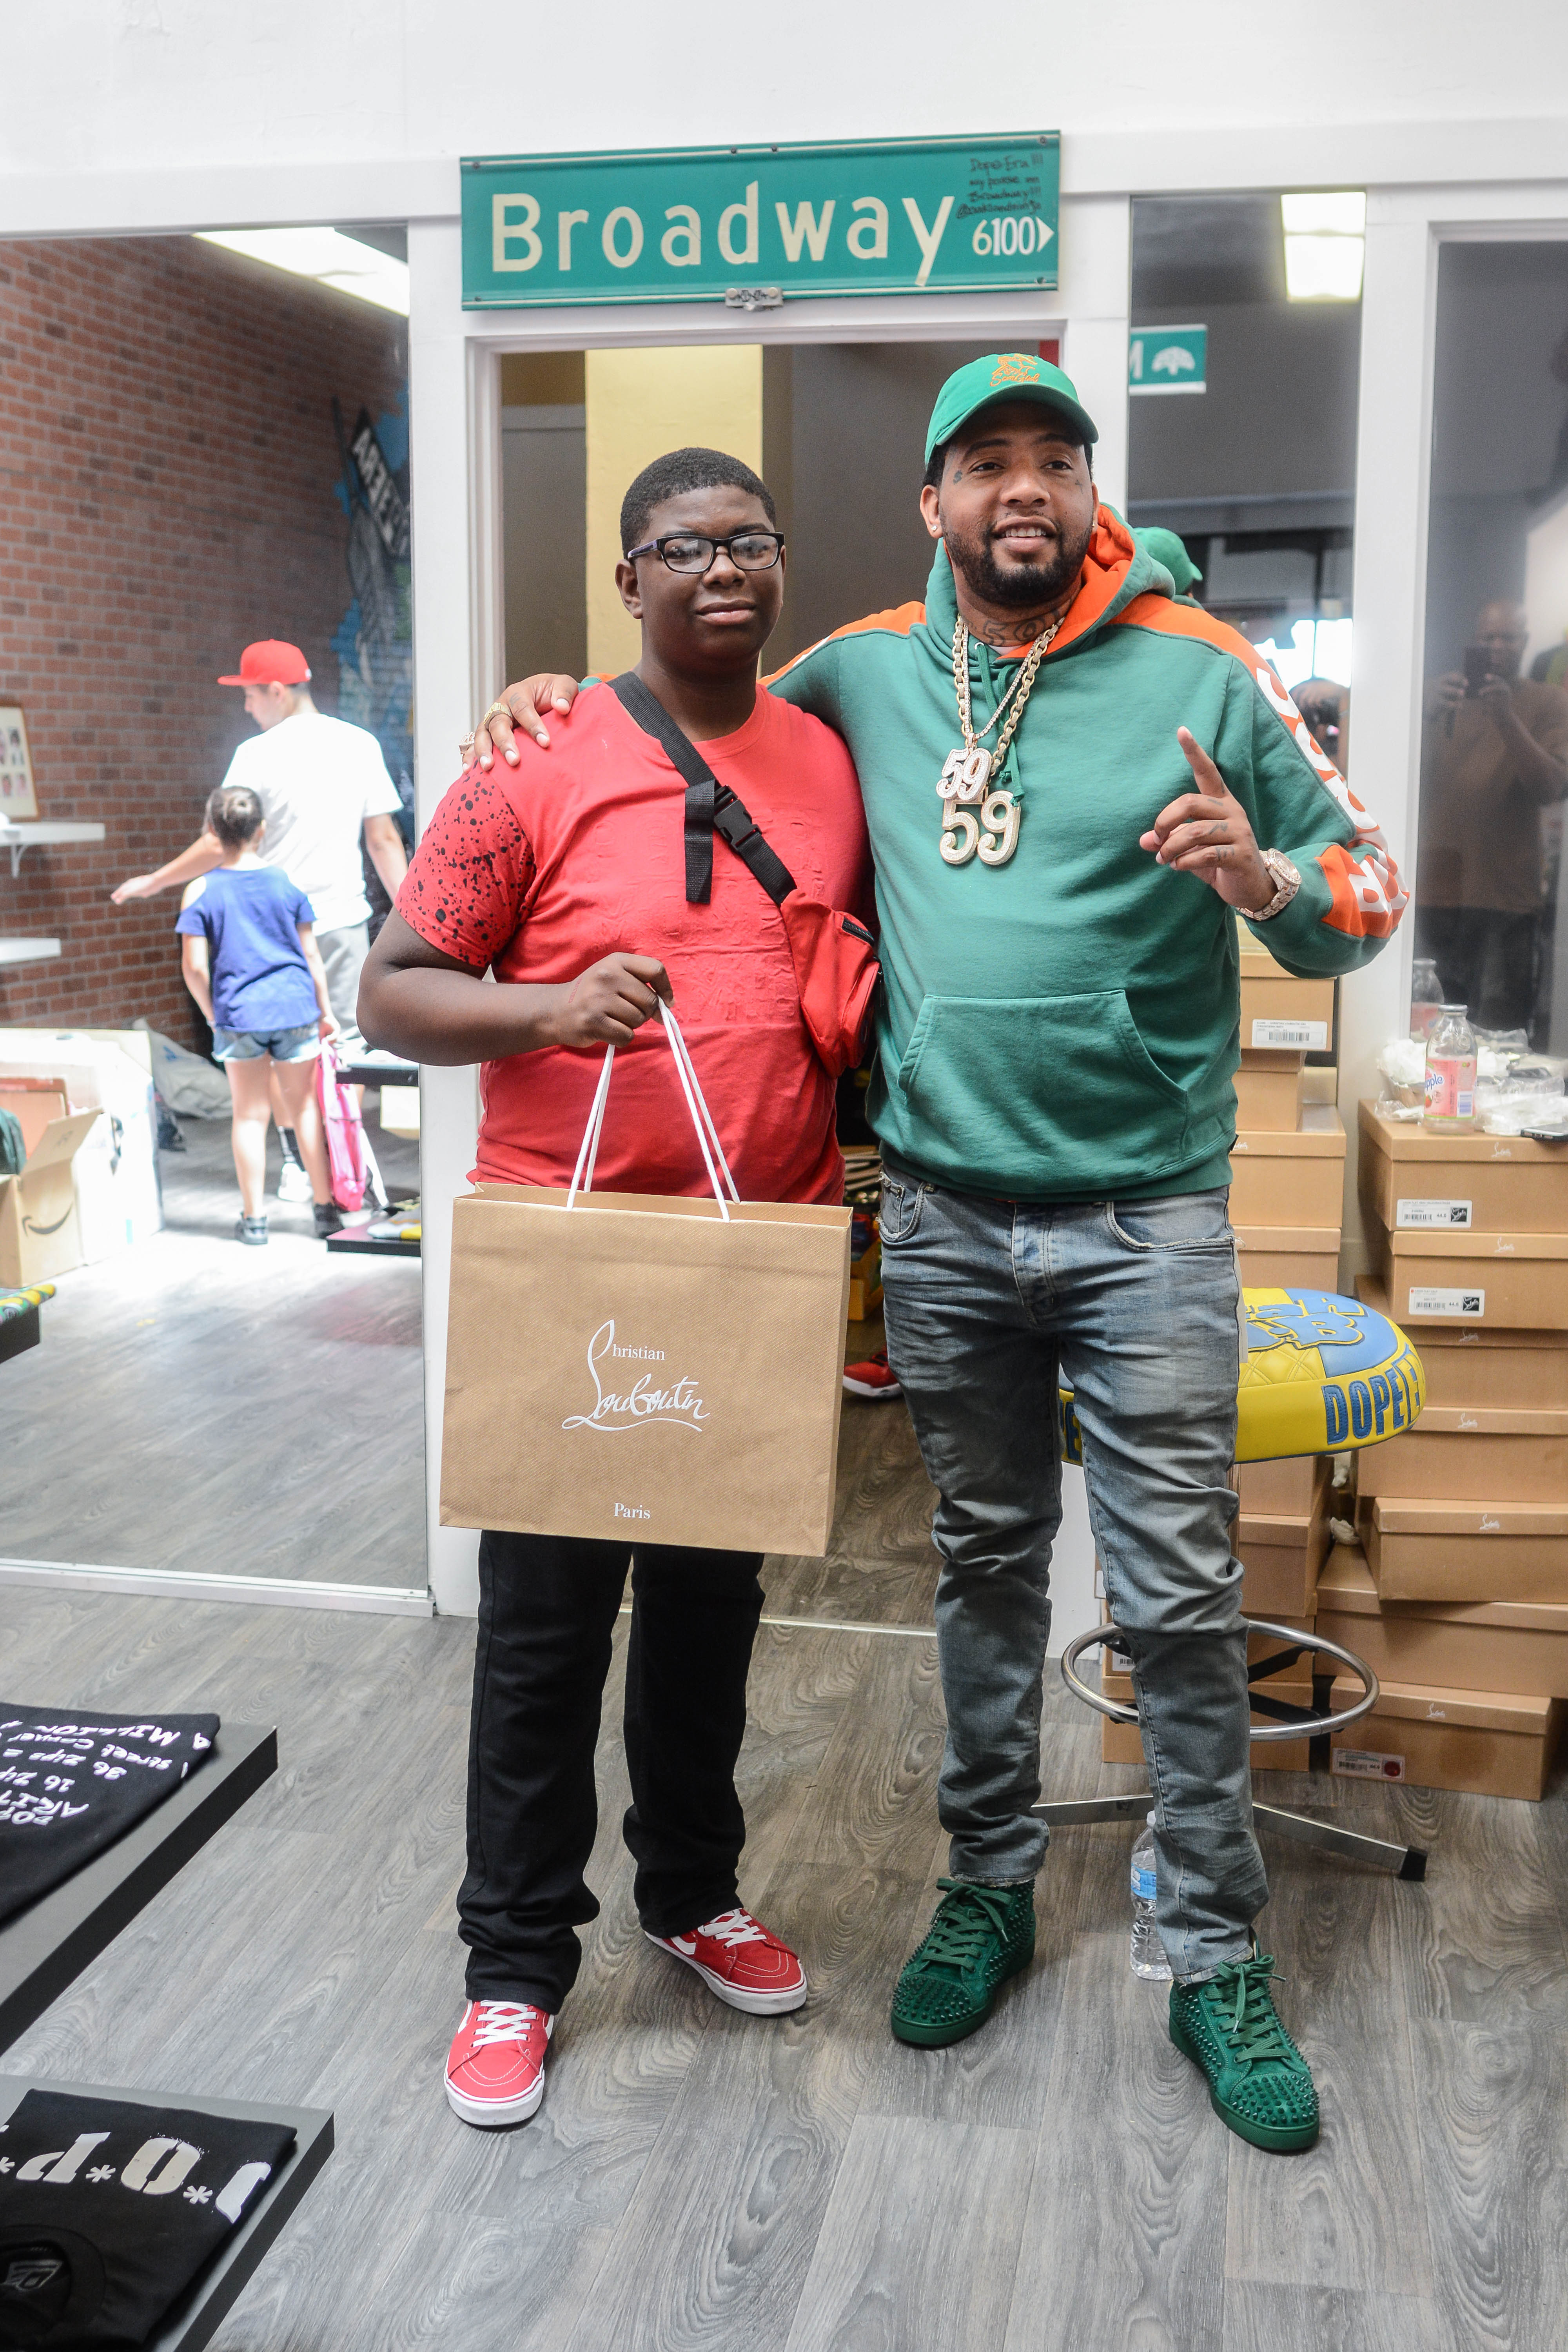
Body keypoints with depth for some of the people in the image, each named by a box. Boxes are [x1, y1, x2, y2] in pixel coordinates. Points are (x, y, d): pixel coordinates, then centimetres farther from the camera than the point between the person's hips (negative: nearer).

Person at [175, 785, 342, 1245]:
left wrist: (213, 1014, 8)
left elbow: (195, 968, -8)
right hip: (295, 1008, 1)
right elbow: (312, 956, 3)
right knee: (304, 1107, 12)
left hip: (238, 1014, -1)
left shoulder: (201, 892, -6)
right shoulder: (288, 882, -1)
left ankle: (254, 1219, 12)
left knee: (250, 1115, 9)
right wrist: (326, 1012, 13)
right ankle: (326, 1208, 17)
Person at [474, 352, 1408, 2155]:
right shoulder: (865, 673, 6)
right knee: (984, 1565, 16)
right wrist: (559, 698, 5)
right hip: (941, 1215, 3)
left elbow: (1365, 891, 0)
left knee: (1181, 1597, 2)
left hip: (1145, 1218, -2)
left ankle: (1216, 1957, 19)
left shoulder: (1201, 674, -3)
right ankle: (989, 1883, 34)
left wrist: (1267, 883, -22)